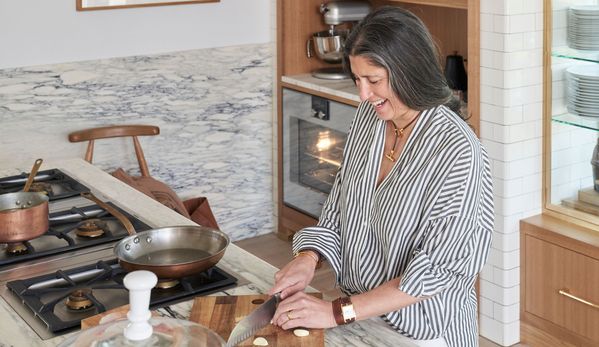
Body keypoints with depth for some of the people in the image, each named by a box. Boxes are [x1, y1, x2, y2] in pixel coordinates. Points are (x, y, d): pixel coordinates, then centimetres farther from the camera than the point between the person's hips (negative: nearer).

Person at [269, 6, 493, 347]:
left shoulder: (456, 150, -24)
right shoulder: (369, 116, -4)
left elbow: (437, 269, -24)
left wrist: (338, 311, -25)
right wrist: (308, 257, -12)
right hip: (360, 319, 6)